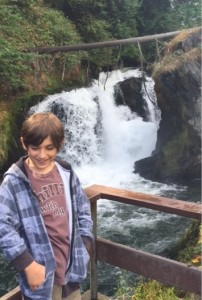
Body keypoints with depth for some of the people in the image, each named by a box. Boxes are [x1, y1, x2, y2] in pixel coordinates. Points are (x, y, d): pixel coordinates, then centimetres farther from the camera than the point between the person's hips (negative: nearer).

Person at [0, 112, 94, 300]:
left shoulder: (66, 173, -3)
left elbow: (83, 210, 7)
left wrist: (86, 245, 1)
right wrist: (27, 264, -18)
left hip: (71, 263, 5)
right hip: (42, 269, -4)